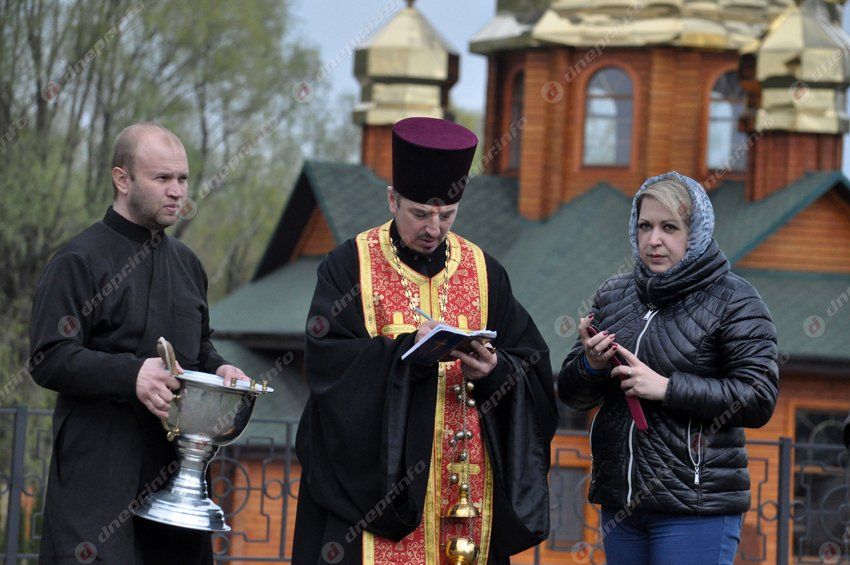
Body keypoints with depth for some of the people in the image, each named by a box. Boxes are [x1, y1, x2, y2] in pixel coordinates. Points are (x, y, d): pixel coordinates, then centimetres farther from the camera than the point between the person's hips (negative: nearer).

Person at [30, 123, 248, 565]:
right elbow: (49, 361, -12)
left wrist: (218, 370, 6)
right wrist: (131, 374, -26)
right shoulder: (79, 261, -5)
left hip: (173, 461, 7)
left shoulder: (186, 263, 18)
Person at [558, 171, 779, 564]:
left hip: (697, 508, -5)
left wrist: (666, 387, -17)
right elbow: (572, 394, 13)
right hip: (620, 500, 5)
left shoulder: (733, 300, -3)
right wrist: (590, 366, -10)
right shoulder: (612, 296, 12)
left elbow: (759, 400, -12)